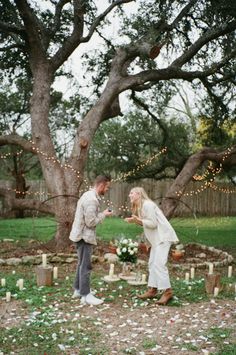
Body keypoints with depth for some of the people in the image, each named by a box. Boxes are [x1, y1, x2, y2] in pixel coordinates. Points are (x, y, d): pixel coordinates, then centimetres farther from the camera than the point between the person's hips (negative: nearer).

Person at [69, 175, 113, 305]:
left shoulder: (89, 195, 11)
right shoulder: (92, 199, -22)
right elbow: (91, 222, -23)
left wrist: (101, 213, 6)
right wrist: (104, 214, -11)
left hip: (81, 235, 10)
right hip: (84, 236, -10)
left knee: (82, 263, 19)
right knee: (86, 265, -3)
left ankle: (78, 290, 29)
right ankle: (86, 295, 4)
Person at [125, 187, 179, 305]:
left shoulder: (147, 205, -17)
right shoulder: (139, 207, 13)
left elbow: (153, 223, -19)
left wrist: (138, 220, -20)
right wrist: (135, 221, 1)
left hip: (163, 236, -10)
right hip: (156, 238, 10)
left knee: (159, 264, -15)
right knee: (152, 263, 9)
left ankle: (167, 291, -10)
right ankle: (152, 290, 13)